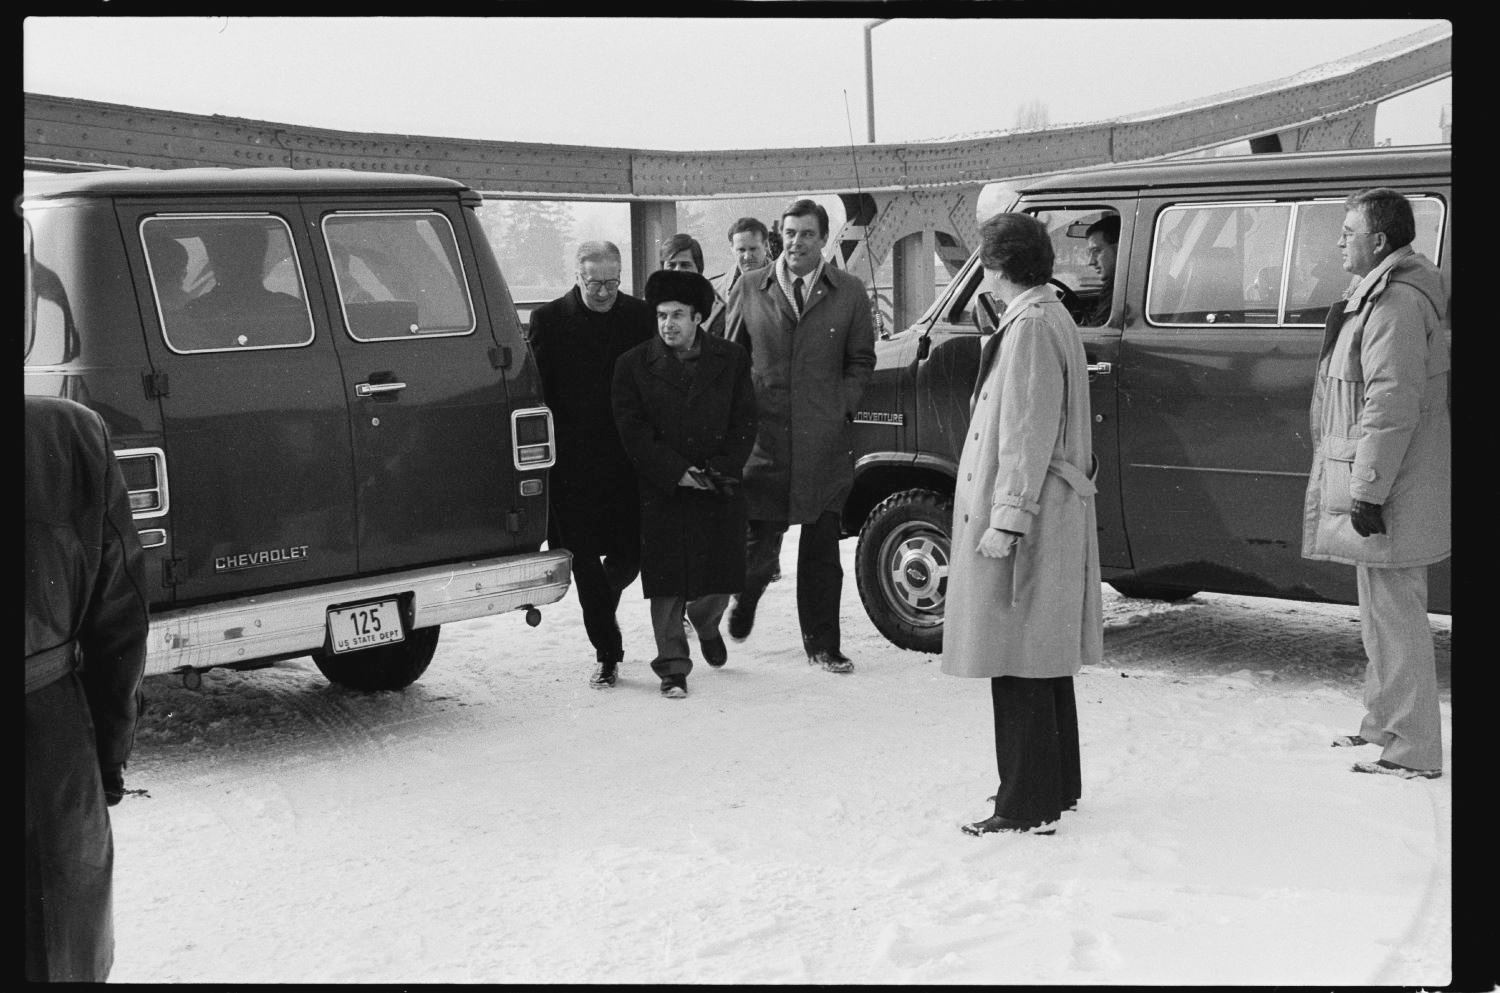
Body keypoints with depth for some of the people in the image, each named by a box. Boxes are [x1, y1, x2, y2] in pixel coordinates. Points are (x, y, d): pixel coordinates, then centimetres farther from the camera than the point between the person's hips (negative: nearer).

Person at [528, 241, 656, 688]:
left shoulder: (640, 315, 4)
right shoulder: (548, 320, 0)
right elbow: (535, 391, -1)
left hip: (628, 461, 1)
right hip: (572, 463, -1)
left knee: (630, 554, 2)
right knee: (585, 562, 2)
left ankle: (601, 607, 36)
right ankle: (607, 653, 12)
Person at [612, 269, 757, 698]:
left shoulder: (731, 360, 5)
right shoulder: (633, 365, 1)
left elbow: (745, 422, 4)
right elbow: (633, 430, -4)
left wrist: (717, 471, -8)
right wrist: (678, 472, -11)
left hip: (720, 488, 2)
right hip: (662, 491, -1)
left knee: (720, 576, 6)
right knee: (667, 581, -3)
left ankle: (705, 621, 40)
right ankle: (673, 667, 7)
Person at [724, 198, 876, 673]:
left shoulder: (849, 292, 6)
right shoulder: (749, 289, 6)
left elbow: (861, 361, 12)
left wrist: (842, 408, 0)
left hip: (825, 441, 1)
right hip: (763, 436, 0)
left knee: (822, 549, 5)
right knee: (759, 544, 1)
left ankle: (822, 644, 17)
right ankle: (743, 600, 33)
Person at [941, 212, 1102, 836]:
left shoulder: (1030, 328, -17)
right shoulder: (1053, 319, 16)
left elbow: (1028, 434, -22)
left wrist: (1007, 519, -22)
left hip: (1023, 524, -11)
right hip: (1052, 521, 11)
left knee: (1019, 666, -6)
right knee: (1044, 660, 17)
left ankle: (1028, 806, -1)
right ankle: (1056, 787, 28)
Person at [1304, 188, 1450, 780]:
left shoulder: (1396, 302, -18)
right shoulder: (1381, 295, 17)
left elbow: (1392, 408, -24)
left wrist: (1369, 492, -24)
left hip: (1386, 494, -11)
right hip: (1375, 487, 11)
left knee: (1396, 618, -6)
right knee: (1385, 615, 19)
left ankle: (1413, 752, 0)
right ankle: (1383, 727, 31)